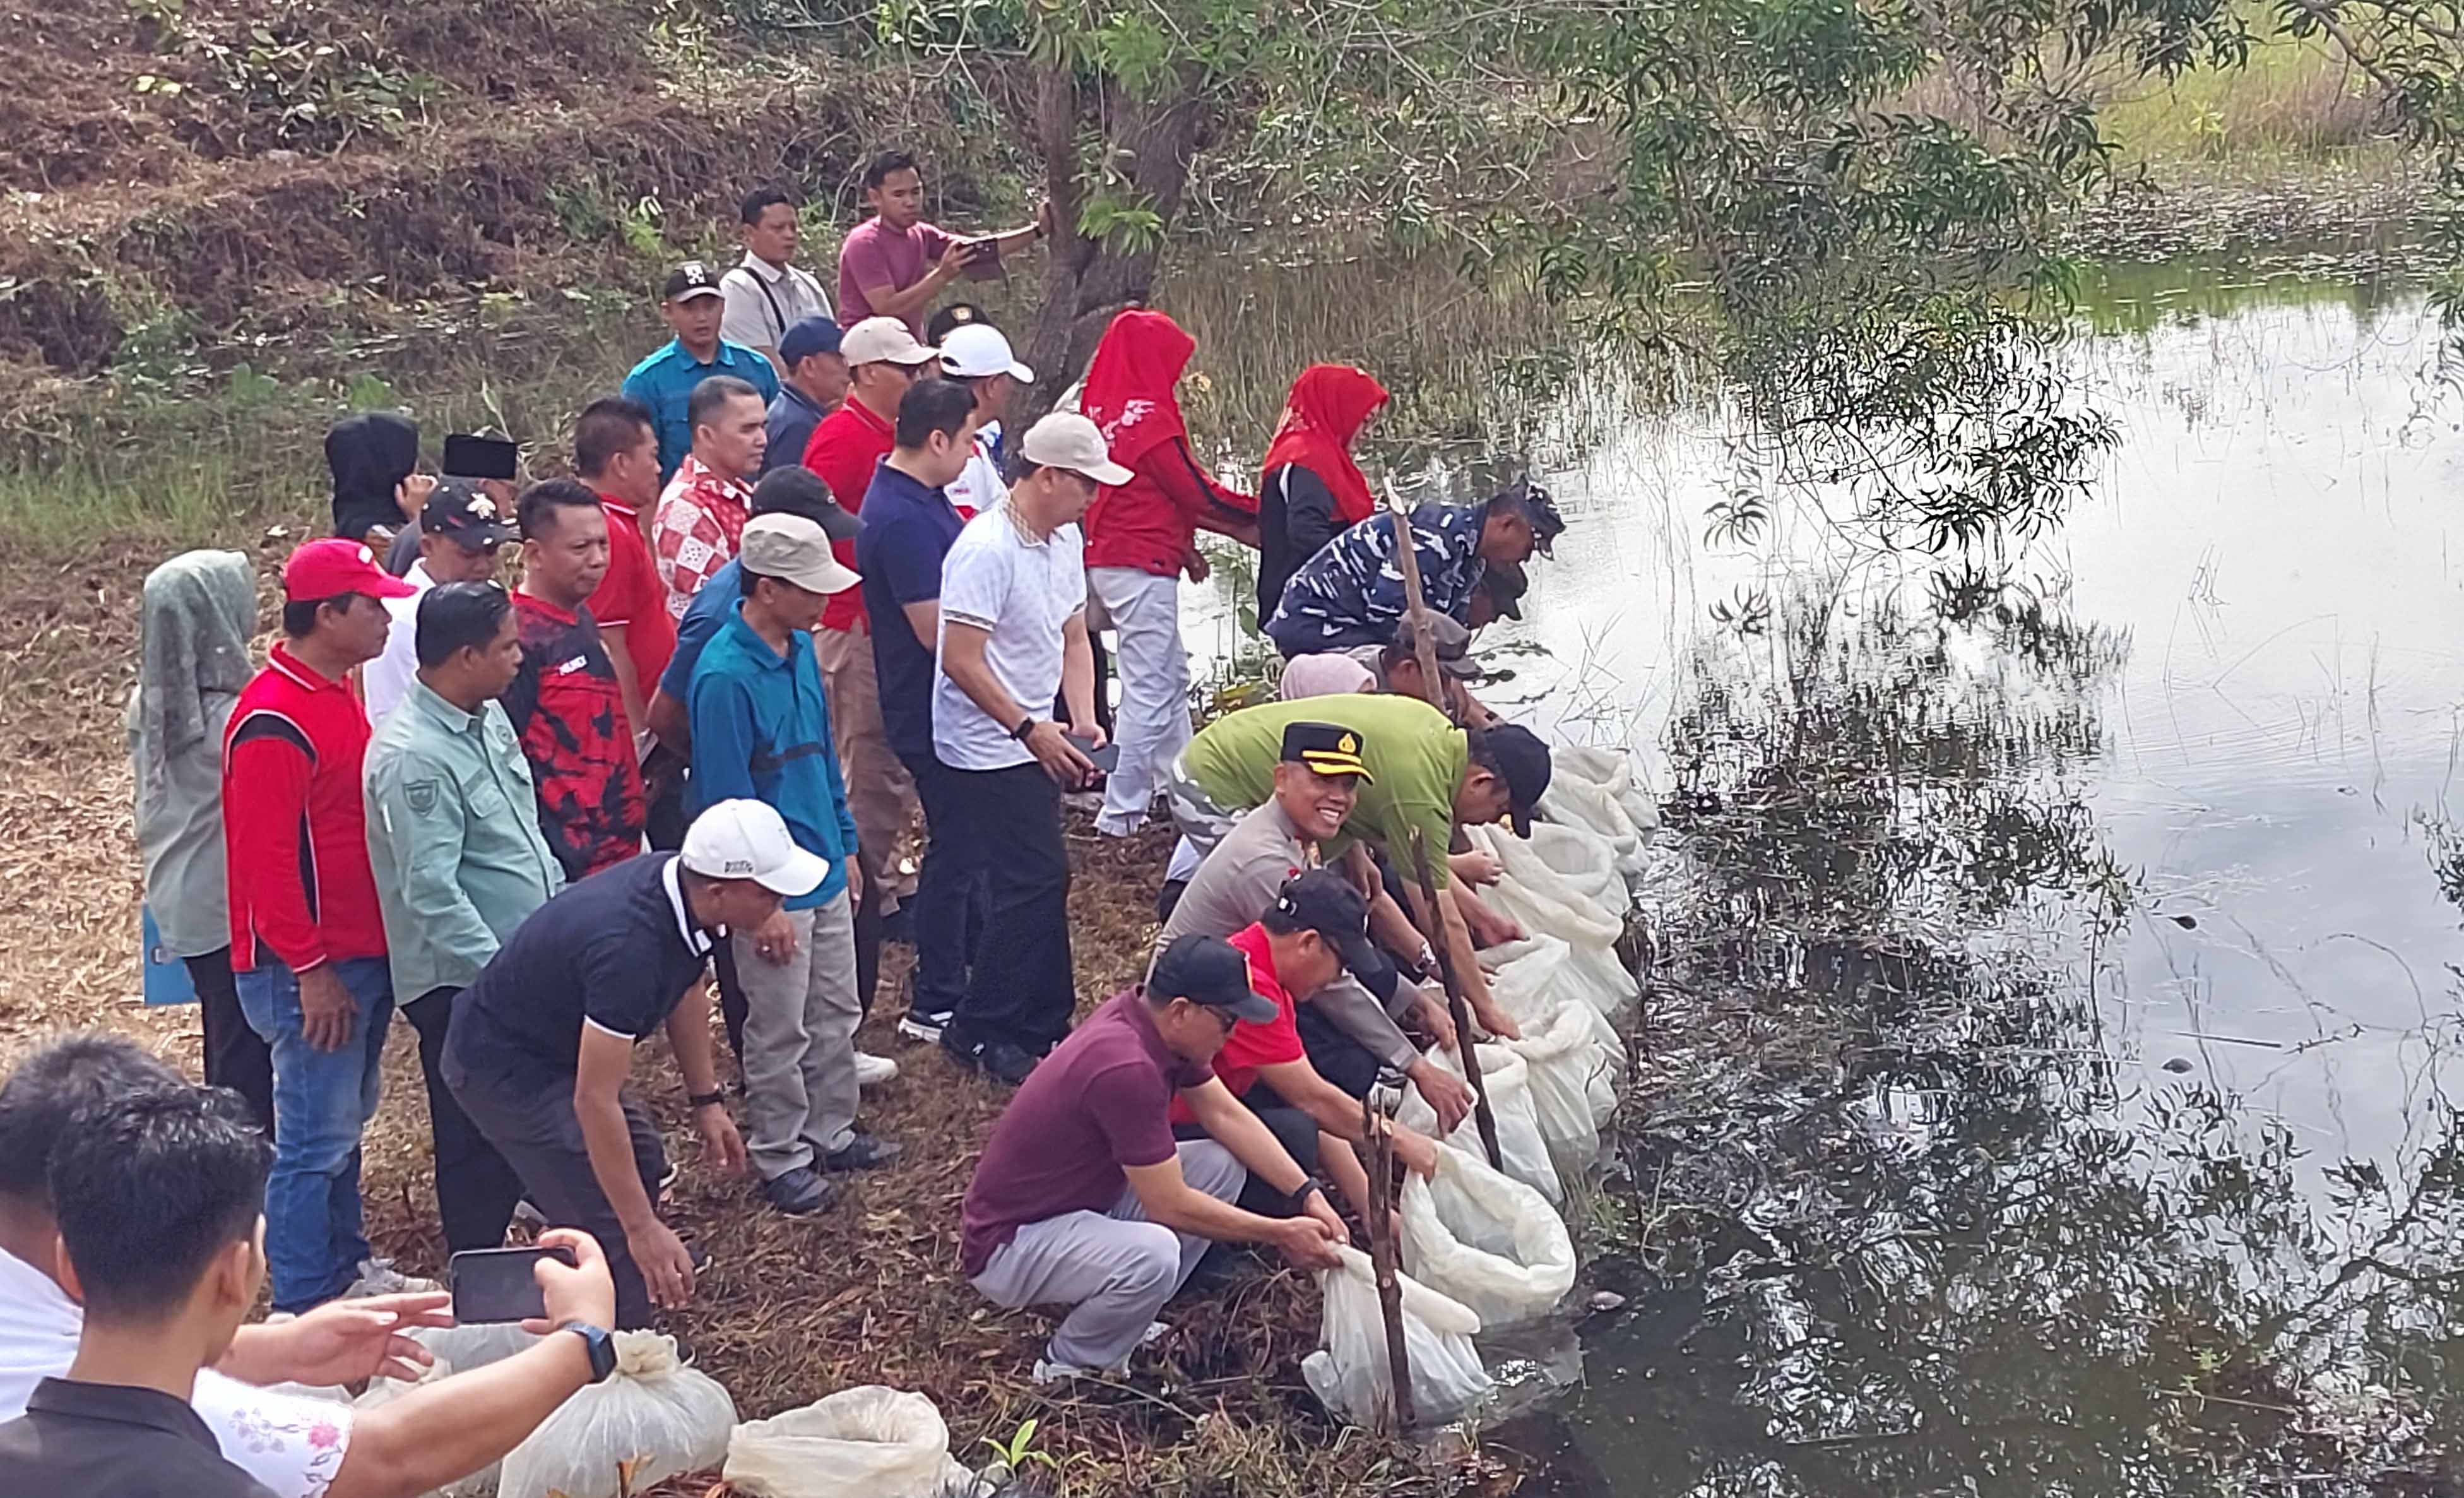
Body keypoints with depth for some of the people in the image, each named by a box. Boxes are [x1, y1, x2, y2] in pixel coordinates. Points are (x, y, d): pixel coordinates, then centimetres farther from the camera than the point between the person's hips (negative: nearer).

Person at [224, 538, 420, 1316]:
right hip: (312, 969, -10)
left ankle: (344, 1265, 33)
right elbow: (266, 860, -22)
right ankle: (302, 1309, 8)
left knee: (347, 1120, 20)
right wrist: (310, 971, -20)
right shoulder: (273, 720, -21)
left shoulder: (336, 693, 10)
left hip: (362, 953, 10)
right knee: (316, 1140, -2)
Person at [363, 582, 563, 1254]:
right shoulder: (412, 757, -22)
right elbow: (432, 891, -25)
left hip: (525, 960, 8)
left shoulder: (490, 717, 6)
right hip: (460, 984, -8)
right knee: (475, 1141, 6)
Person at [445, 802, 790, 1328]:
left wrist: (706, 1099, 9)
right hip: (501, 1065, -10)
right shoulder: (629, 946, -39)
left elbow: (683, 991, 9)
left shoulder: (682, 886, -13)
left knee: (641, 1167, 18)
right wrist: (643, 1229, -31)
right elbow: (595, 1100, -35)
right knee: (613, 1226, -13)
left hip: (557, 1041, 10)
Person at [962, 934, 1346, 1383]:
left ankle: (1123, 1320, 9)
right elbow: (1171, 1206, -25)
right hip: (1007, 1247, -10)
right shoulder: (1126, 1067, -32)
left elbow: (1226, 1114, 5)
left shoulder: (1153, 1020, -5)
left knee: (1222, 1165, 2)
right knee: (1152, 1255, -35)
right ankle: (1069, 1368, -5)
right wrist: (1281, 1234, -16)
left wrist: (1307, 1194, -4)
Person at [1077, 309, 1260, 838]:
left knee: (1171, 674, 21)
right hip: (1142, 567, -10)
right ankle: (1121, 811, -3)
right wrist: (1257, 516, 1)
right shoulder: (1148, 417, -16)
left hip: (1105, 558, 10)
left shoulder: (1100, 410, 10)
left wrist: (1184, 547, 17)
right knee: (1149, 690, -5)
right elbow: (1195, 490, -12)